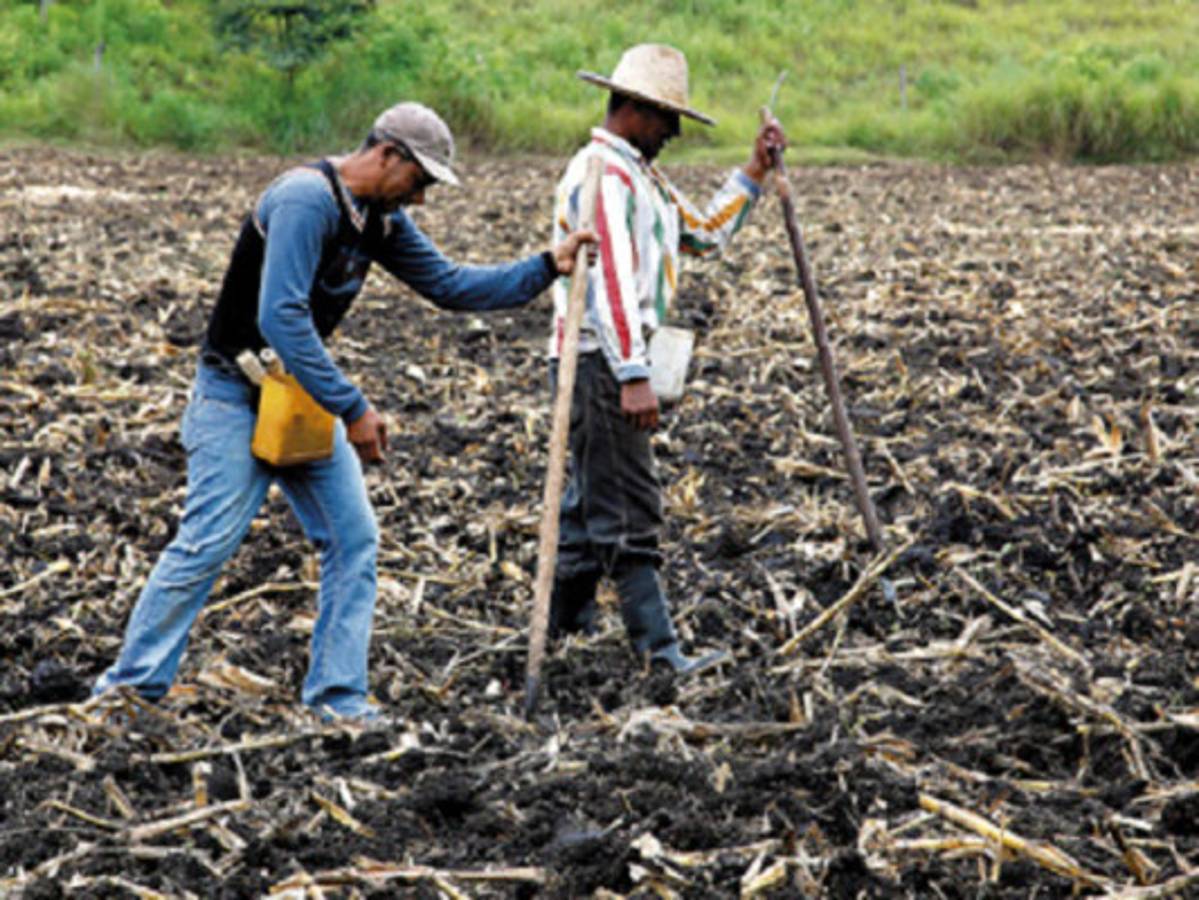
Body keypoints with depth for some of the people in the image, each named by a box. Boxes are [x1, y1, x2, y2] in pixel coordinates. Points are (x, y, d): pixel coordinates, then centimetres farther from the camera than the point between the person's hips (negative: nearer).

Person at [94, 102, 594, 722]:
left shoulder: (381, 219, 6)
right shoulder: (307, 200, -23)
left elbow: (449, 285, 14)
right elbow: (280, 319, -30)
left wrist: (547, 267, 5)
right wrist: (351, 409, -29)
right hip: (237, 396, -9)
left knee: (353, 540, 2)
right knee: (207, 542, -11)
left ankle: (336, 693, 7)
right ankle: (133, 684, 1)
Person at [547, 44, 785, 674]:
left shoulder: (641, 176, 20)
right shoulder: (602, 173, -14)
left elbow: (707, 233, 27)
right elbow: (609, 281, -23)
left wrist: (756, 170, 19)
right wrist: (634, 378, -28)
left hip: (618, 363, 11)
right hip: (601, 361, -11)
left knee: (594, 499, 16)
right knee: (627, 509, -11)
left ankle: (565, 625, 24)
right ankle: (658, 648, -13)